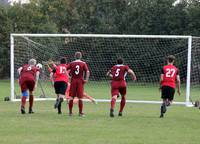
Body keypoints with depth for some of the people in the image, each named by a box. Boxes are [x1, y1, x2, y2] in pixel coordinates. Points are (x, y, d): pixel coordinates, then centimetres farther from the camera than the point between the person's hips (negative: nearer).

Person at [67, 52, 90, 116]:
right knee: (80, 98, 2)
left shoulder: (71, 63, 5)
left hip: (73, 81, 1)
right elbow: (87, 71, -10)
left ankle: (70, 112, 6)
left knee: (71, 97, 6)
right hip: (80, 81, -1)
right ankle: (80, 112, 3)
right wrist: (86, 79, -15)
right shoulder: (83, 63, 2)